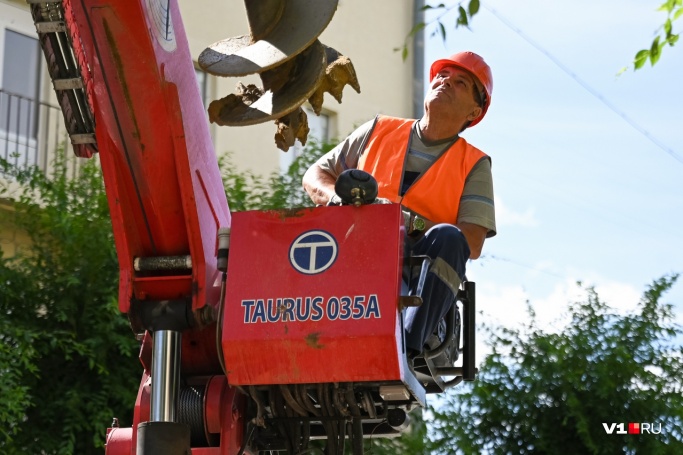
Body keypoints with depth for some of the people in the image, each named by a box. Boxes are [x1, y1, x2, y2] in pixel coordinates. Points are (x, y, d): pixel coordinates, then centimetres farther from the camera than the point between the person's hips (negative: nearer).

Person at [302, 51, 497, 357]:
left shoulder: (474, 165, 13)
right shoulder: (379, 131, 21)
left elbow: (472, 244, -1)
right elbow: (314, 176, 22)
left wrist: (413, 223, -19)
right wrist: (337, 197, -3)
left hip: (421, 274, -2)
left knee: (447, 237, -33)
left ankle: (406, 351, -48)